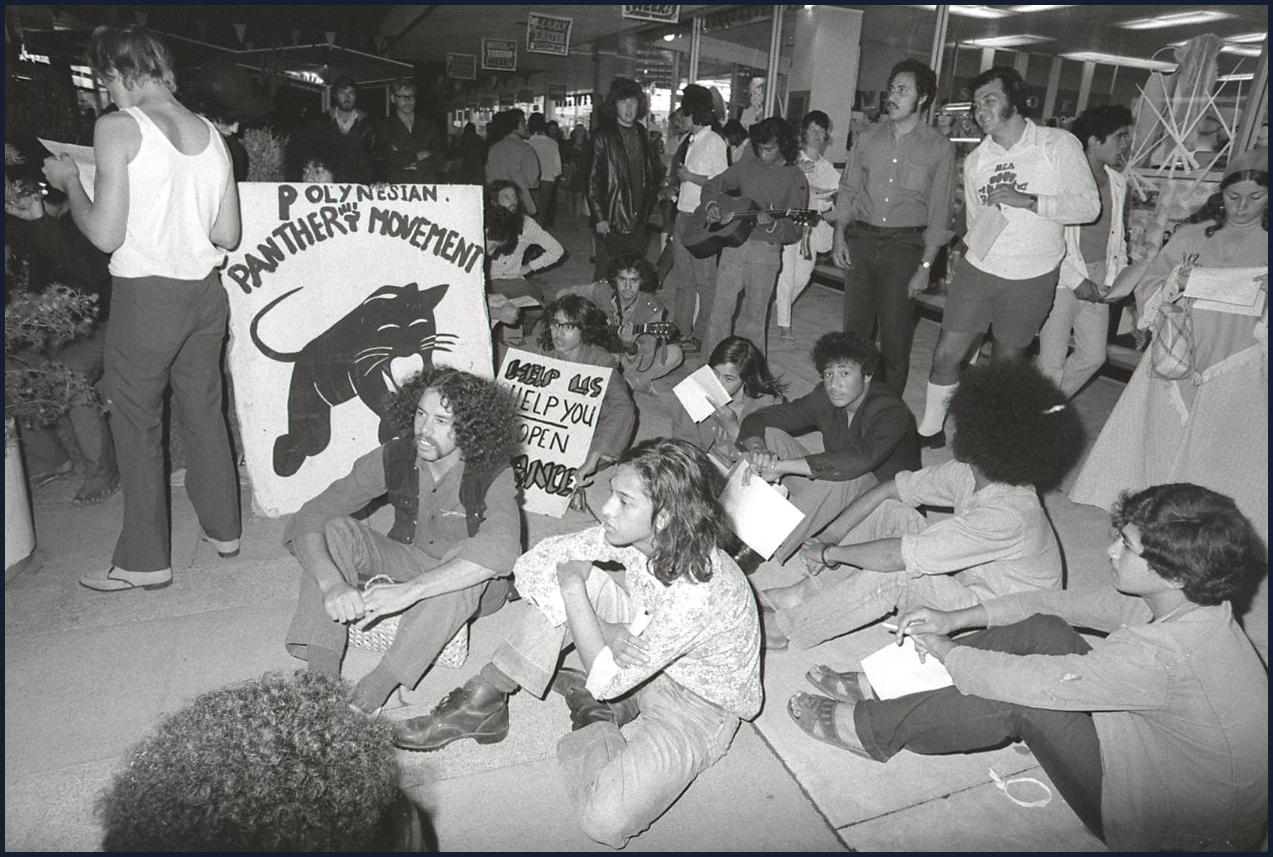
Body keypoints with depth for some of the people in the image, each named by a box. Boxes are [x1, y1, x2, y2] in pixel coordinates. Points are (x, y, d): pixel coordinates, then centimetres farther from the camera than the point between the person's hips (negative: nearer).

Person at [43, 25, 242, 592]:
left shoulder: (118, 127, -11)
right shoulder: (211, 134, 6)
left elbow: (106, 235, -13)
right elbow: (228, 235, 7)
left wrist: (69, 182, 3)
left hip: (146, 295, -5)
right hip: (206, 292, 6)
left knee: (137, 425, 7)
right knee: (205, 413, 17)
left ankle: (145, 560, 16)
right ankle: (222, 528, 29)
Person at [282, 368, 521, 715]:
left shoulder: (492, 476, -26)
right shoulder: (393, 459, -17)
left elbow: (499, 552, -45)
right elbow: (309, 517, -20)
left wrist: (409, 591, -50)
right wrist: (330, 581, -39)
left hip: (468, 590, -3)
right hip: (408, 560, 4)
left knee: (470, 555, -38)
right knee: (335, 530, -20)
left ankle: (370, 694, -32)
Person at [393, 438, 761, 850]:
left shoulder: (698, 591, -38)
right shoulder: (634, 532, -18)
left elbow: (609, 680, -28)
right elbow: (536, 562, -15)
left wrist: (573, 587, -26)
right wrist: (601, 628, -27)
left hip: (699, 705, -6)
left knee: (606, 820, -27)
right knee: (559, 578, -15)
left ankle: (597, 721, 3)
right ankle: (483, 702, -6)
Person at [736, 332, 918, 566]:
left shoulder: (891, 413, -23)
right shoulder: (825, 398, -5)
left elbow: (860, 459, -43)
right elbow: (757, 419, -6)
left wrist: (784, 465, -45)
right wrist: (757, 448, -31)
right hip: (832, 499, 6)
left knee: (844, 475, -40)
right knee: (768, 434, -10)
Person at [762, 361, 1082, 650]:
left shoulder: (1008, 516, -35)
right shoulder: (969, 473, -9)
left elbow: (901, 555, -37)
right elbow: (894, 487, -4)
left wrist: (831, 552, -24)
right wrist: (831, 534, -11)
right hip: (968, 578, 9)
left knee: (894, 574, -31)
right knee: (889, 510, -7)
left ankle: (781, 627, -16)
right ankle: (806, 593, -4)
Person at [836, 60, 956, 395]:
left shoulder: (940, 148, -1)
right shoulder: (867, 137, 8)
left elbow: (939, 213, -2)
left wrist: (925, 266, -7)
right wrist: (840, 235, 1)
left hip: (905, 245, -3)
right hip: (860, 241, 3)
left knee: (895, 338, 0)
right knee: (854, 329, 7)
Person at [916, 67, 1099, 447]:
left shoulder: (1059, 144, -5)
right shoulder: (975, 159, 8)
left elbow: (1089, 206, -11)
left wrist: (1028, 201, -21)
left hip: (1032, 278, -2)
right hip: (978, 269, 3)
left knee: (1008, 363, 11)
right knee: (947, 353, -2)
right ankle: (929, 429, 15)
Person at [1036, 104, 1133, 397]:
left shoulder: (1118, 183, 12)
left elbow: (1119, 236, 20)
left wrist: (1115, 279, 7)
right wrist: (1077, 280, -15)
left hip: (1099, 280, 7)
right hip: (1063, 278, -7)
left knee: (1093, 356, 9)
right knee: (1052, 360, -6)